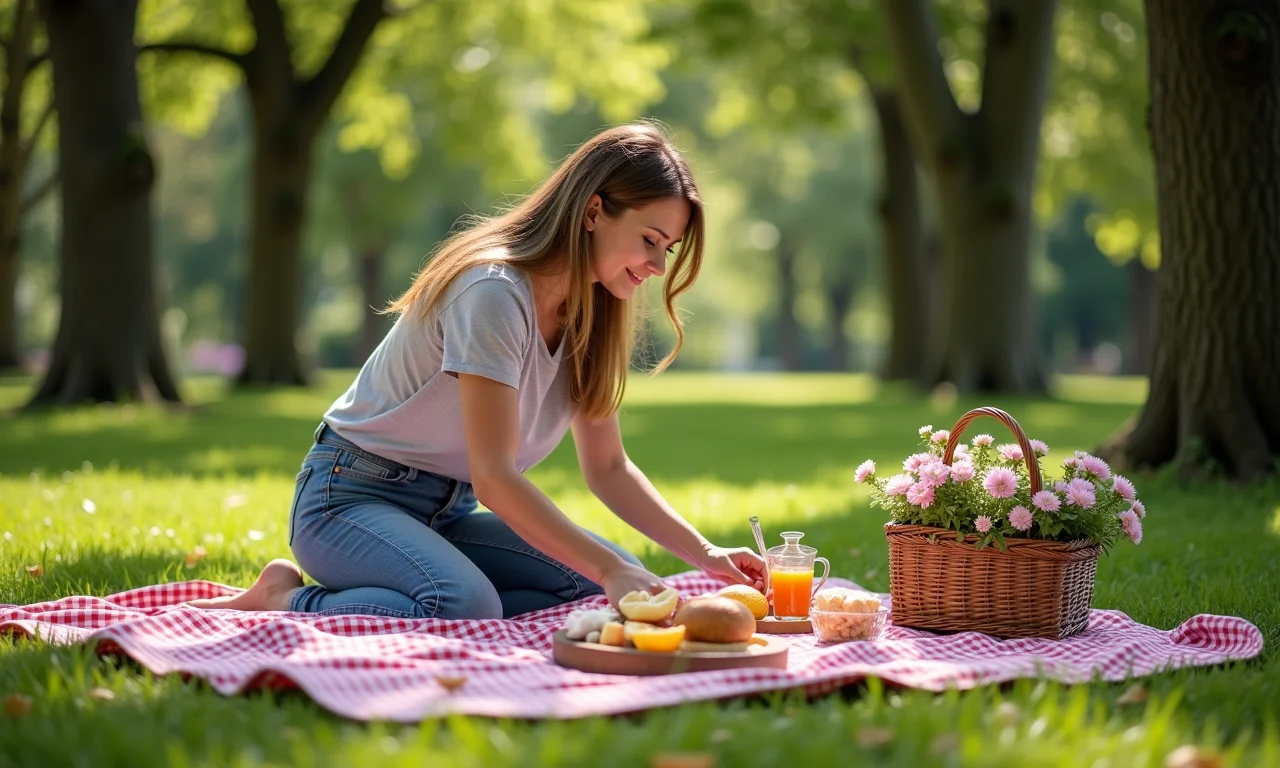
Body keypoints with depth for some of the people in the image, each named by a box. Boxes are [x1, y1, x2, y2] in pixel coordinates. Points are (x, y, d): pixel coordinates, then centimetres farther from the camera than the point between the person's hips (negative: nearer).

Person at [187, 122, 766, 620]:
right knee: (466, 606, -37)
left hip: (447, 512, 9)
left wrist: (703, 554, -6)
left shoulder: (589, 315, 4)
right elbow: (494, 477, -28)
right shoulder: (494, 293, -23)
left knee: (600, 590, -13)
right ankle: (285, 601, -12)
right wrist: (610, 571, -33)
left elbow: (607, 468, 6)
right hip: (352, 497, -9)